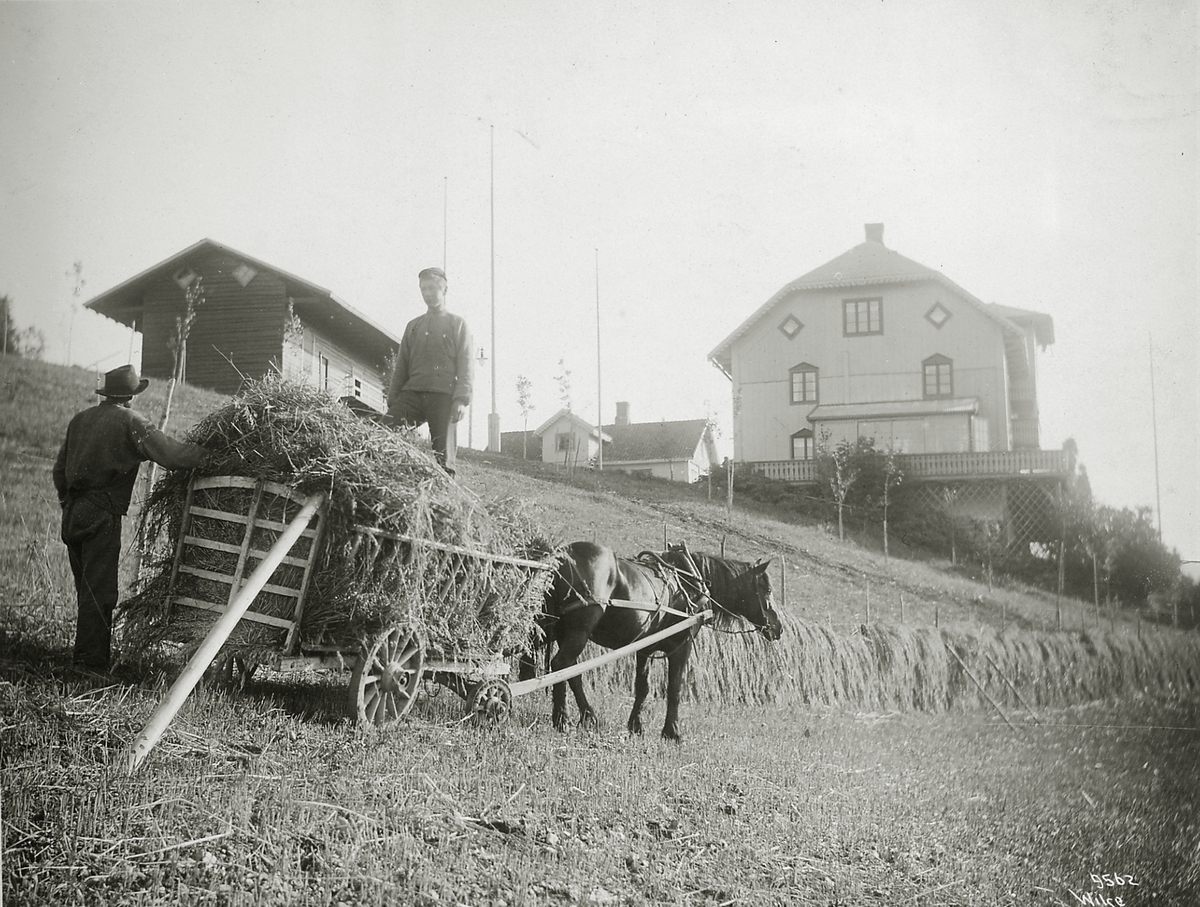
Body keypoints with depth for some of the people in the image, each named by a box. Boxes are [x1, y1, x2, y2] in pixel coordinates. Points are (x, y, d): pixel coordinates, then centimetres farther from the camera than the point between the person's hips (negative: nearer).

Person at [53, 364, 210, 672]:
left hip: (72, 514, 7)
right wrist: (208, 453, -5)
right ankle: (91, 660, -5)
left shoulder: (80, 420, 15)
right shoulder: (131, 422, -6)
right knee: (99, 591, -5)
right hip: (102, 516, -7)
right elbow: (170, 455, -15)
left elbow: (59, 469, 19)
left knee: (87, 588, 15)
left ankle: (86, 655, 22)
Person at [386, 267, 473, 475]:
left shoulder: (458, 325, 14)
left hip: (444, 396, -3)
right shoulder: (413, 326, 24)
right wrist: (392, 400, 10)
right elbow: (401, 366, 21)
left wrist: (461, 400, -11)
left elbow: (465, 366, 3)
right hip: (412, 393, 3)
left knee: (443, 454, -9)